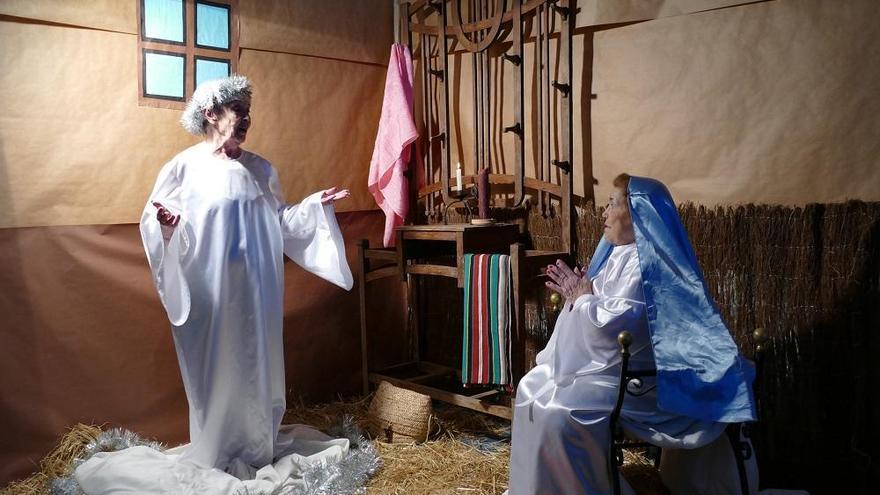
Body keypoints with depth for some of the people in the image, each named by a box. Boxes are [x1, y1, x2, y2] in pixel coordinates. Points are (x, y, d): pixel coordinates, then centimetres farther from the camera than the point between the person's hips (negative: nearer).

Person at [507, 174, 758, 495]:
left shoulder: (647, 264, -21)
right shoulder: (618, 254, 10)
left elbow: (614, 324, -29)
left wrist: (583, 299, -11)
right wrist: (576, 294, 1)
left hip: (631, 377, -11)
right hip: (603, 364, 11)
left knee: (556, 415, -24)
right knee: (532, 388, 13)